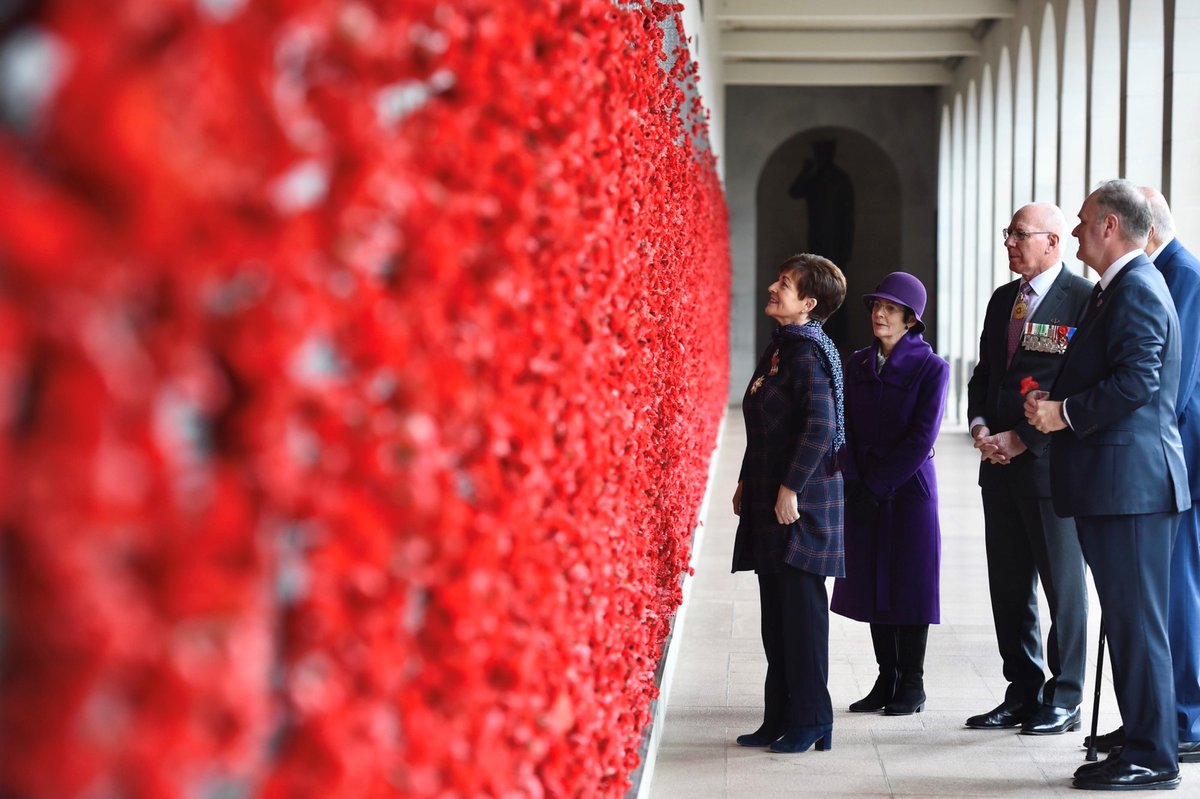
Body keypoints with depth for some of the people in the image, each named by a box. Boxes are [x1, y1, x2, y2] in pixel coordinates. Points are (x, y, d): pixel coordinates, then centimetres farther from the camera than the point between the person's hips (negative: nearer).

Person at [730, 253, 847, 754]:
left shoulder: (807, 352, -14)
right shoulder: (778, 348, 15)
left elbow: (820, 426, -22)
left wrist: (790, 487, -22)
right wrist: (747, 482, 20)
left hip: (801, 503, -10)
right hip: (769, 504, 10)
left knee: (801, 609, -4)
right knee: (777, 612, 12)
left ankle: (811, 721, 4)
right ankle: (780, 719, 19)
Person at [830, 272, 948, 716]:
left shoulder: (931, 368, -7)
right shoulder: (858, 364, 9)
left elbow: (921, 437, -12)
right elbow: (846, 426, 7)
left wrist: (878, 481, -13)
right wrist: (854, 480, -5)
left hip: (908, 488, -5)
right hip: (863, 492, 5)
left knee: (909, 584, 2)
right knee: (873, 584, 8)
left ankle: (911, 686, 11)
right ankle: (886, 681, 18)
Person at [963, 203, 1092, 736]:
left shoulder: (1083, 300, -10)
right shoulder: (1003, 301, 15)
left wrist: (1020, 439, -15)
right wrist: (980, 427, 1)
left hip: (1050, 465, -8)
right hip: (1001, 468, 8)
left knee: (1063, 586, 2)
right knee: (1009, 586, 11)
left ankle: (1064, 701, 11)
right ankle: (1023, 695, 21)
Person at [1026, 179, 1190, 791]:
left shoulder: (1136, 289, -14)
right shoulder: (1114, 288, 19)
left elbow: (1136, 381, -23)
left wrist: (1066, 413, -16)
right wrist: (1055, 403, 9)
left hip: (1132, 481, -11)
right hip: (1114, 484, 11)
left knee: (1136, 622, -5)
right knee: (1126, 621, 13)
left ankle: (1152, 758, 0)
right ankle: (1141, 741, 20)